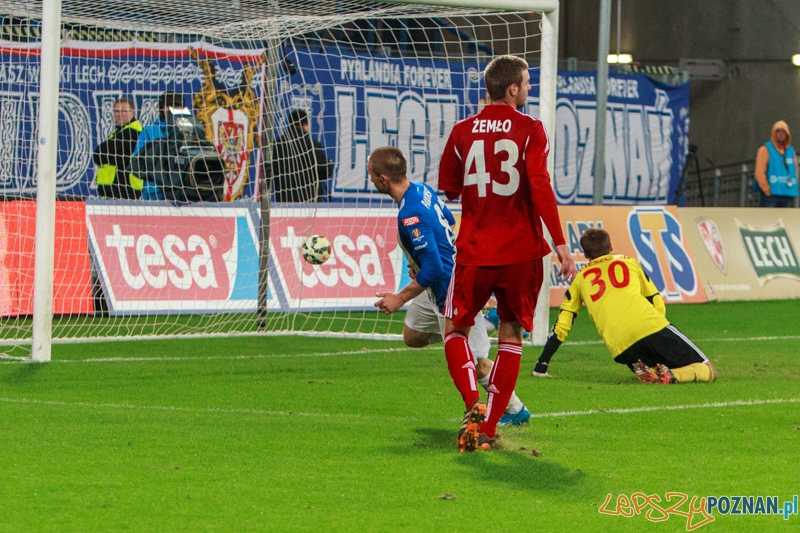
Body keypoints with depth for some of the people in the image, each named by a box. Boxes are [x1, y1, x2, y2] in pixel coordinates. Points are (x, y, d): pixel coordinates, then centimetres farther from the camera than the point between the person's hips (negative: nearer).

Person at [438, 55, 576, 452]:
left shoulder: (462, 132, 2)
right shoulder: (530, 130, -5)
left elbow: (448, 188, 12)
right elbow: (540, 188, -15)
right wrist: (560, 243, -15)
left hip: (474, 251, 1)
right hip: (520, 251, -1)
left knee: (456, 330, 14)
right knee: (510, 337, 11)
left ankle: (474, 405, -10)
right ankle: (489, 427, 6)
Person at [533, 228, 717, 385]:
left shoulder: (581, 278, 24)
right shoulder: (629, 262, 26)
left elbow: (561, 327, 21)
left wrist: (541, 366, 27)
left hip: (621, 349, 1)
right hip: (651, 327, -1)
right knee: (707, 371, 6)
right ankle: (671, 376, -26)